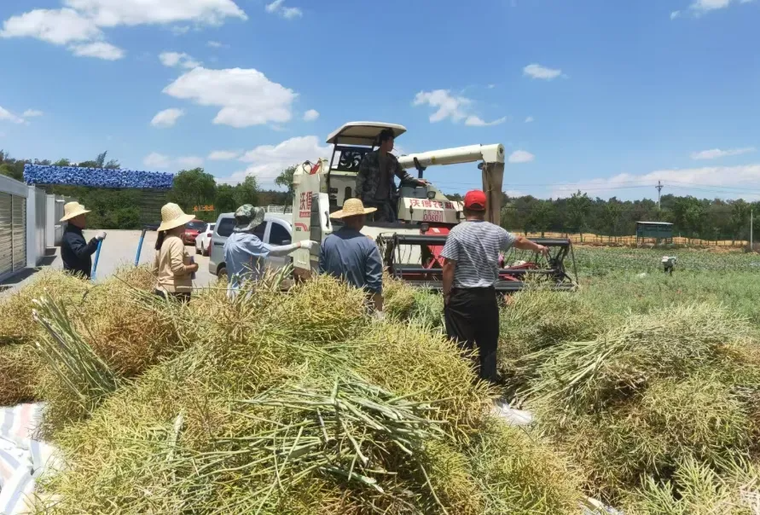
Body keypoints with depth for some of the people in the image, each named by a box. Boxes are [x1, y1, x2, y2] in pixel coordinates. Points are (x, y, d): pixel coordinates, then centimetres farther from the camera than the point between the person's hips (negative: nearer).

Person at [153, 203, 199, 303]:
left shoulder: (163, 241, 15)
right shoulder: (176, 241, -12)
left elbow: (155, 270, 20)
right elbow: (177, 267, -21)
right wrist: (192, 267, -6)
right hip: (176, 292, -9)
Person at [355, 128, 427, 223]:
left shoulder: (392, 159, 12)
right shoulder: (370, 158, -3)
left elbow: (402, 174, 17)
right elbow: (361, 177, -4)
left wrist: (417, 181, 5)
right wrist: (359, 194, -11)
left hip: (386, 200, 5)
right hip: (370, 199, -5)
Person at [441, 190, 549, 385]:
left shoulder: (457, 232, -10)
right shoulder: (495, 231, 5)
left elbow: (449, 266, -14)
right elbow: (519, 241, 23)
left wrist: (446, 294, -4)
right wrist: (537, 247, 42)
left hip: (462, 297, -4)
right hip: (487, 296, 4)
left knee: (462, 346, 1)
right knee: (488, 345, 14)